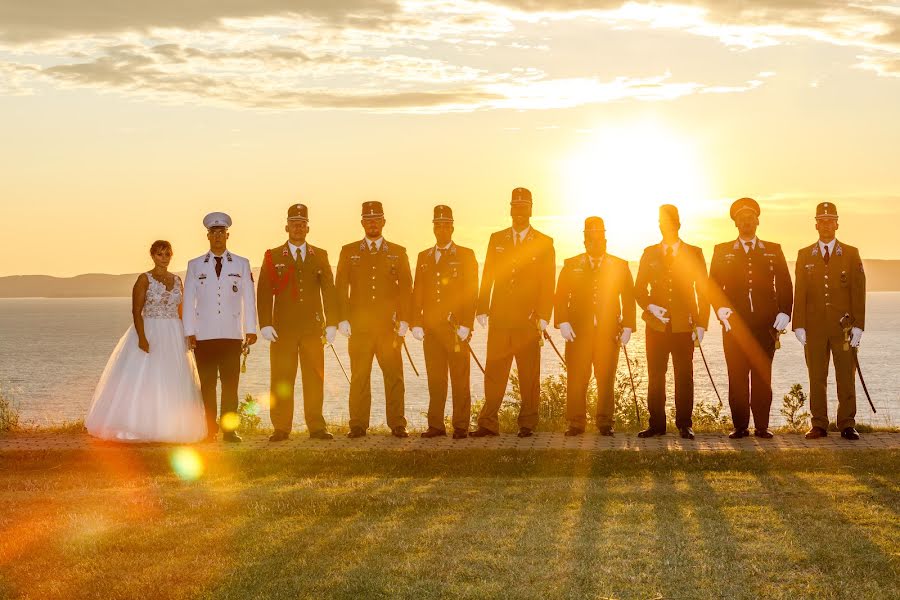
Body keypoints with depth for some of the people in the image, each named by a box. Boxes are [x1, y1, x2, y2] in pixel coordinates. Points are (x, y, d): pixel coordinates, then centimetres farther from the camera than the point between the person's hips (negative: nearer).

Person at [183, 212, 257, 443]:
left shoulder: (241, 264, 12)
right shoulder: (195, 265, 12)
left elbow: (249, 298, 10)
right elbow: (189, 300, 9)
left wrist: (251, 329, 3)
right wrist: (189, 332, 2)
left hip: (232, 335, 0)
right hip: (204, 335, 0)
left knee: (230, 384, -4)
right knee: (207, 385, 0)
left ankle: (229, 430, -2)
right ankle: (209, 430, 3)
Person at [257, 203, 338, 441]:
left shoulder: (320, 256, 12)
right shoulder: (273, 257, 8)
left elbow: (329, 291, 9)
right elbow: (264, 293, 3)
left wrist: (331, 324, 0)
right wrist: (265, 324, -7)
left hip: (313, 328, 1)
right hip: (283, 328, -1)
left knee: (315, 378, 0)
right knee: (281, 380, -2)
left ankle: (316, 427, 5)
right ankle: (281, 428, 2)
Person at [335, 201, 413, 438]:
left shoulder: (398, 252, 12)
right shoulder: (349, 252, 12)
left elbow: (406, 287, 8)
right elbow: (341, 287, 7)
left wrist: (404, 320, -2)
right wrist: (343, 319, -3)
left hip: (389, 325, 0)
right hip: (359, 325, 0)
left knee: (394, 375, -2)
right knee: (359, 377, -2)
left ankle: (397, 425, 2)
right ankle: (358, 426, 2)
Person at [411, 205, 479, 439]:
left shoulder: (465, 256, 5)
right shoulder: (424, 257, 16)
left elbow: (471, 292, -1)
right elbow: (417, 293, 14)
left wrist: (466, 325, -10)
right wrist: (416, 323, 4)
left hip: (456, 327, -3)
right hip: (431, 328, 3)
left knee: (460, 380, -2)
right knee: (435, 380, 3)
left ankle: (461, 426, 1)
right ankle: (436, 425, 7)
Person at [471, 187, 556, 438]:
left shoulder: (544, 243, 6)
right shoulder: (496, 239, 13)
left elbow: (548, 283, 1)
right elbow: (487, 276, 10)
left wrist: (543, 317, -8)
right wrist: (482, 310, 2)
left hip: (528, 321, -2)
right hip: (499, 319, 2)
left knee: (529, 375, 2)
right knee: (493, 373, 0)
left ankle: (527, 424, 8)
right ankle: (488, 424, 2)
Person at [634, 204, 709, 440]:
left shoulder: (694, 254, 7)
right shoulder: (650, 253, 12)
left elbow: (703, 291, 6)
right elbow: (639, 288, 12)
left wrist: (701, 324, -2)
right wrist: (650, 307, -8)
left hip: (684, 325, -1)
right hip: (656, 325, 1)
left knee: (684, 376, -1)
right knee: (655, 376, 0)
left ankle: (684, 425, 6)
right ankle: (656, 424, 6)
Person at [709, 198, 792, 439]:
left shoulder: (773, 251, 14)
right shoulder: (722, 252, 12)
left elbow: (785, 285, 10)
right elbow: (713, 285, 7)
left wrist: (784, 313, -2)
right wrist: (721, 310, -9)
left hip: (765, 323, 0)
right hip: (734, 323, 0)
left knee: (762, 376, -2)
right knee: (737, 376, -3)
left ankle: (762, 426, 2)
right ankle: (740, 426, 2)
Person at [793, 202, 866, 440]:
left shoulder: (851, 254, 6)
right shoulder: (804, 256, 10)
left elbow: (858, 292, 2)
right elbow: (799, 293, 6)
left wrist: (858, 326, -6)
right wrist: (799, 325, -2)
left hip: (843, 327, -1)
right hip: (815, 327, 1)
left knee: (846, 378, 0)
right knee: (817, 378, 2)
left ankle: (847, 425, 6)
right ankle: (819, 425, 7)